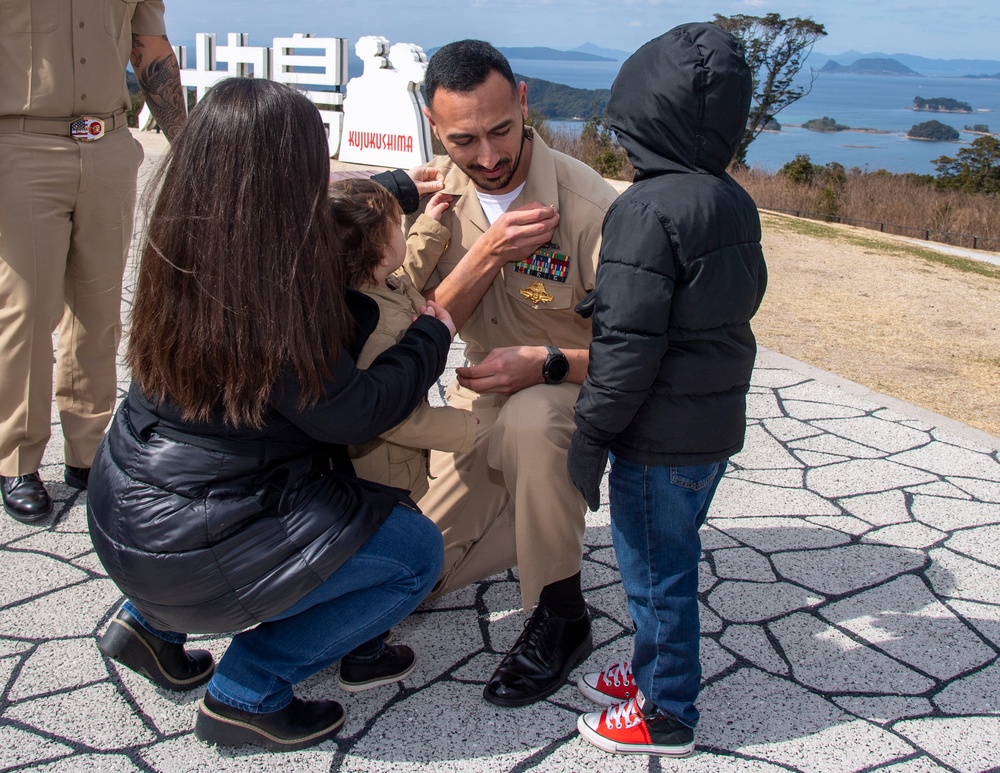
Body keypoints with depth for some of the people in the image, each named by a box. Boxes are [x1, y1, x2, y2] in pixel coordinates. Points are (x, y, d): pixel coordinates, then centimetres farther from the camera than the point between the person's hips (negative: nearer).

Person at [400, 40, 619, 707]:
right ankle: (523, 518, 30)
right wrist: (488, 255, -28)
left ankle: (562, 619, -20)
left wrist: (545, 363, -34)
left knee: (529, 419, -43)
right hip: (481, 398, 5)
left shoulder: (589, 205, -25)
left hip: (571, 396, -5)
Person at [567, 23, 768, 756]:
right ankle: (656, 668, 40)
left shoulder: (648, 208, -21)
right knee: (667, 561, 23)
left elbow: (628, 343, -23)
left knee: (657, 569, 7)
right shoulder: (734, 201, 6)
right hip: (717, 424, 8)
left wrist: (591, 433, -13)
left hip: (660, 439, -8)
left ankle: (667, 715, 22)